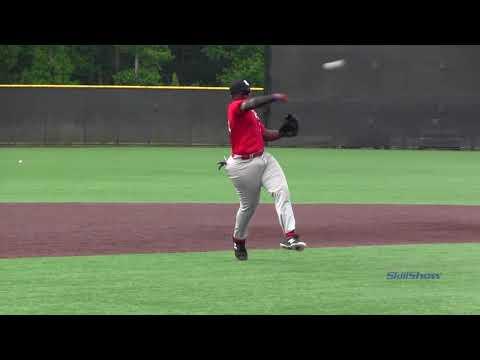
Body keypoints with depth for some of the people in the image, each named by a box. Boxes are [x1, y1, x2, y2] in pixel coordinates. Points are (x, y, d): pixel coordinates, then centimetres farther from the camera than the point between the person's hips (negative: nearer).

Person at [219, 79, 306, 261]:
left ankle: (290, 236, -21)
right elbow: (251, 103, -31)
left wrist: (282, 133, 4)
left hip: (263, 158, 8)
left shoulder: (252, 113, 17)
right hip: (243, 165, -8)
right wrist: (274, 97, -32)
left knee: (282, 191, -13)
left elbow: (265, 135, 20)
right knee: (249, 204, 4)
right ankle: (238, 241, 30)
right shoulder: (234, 107, -10)